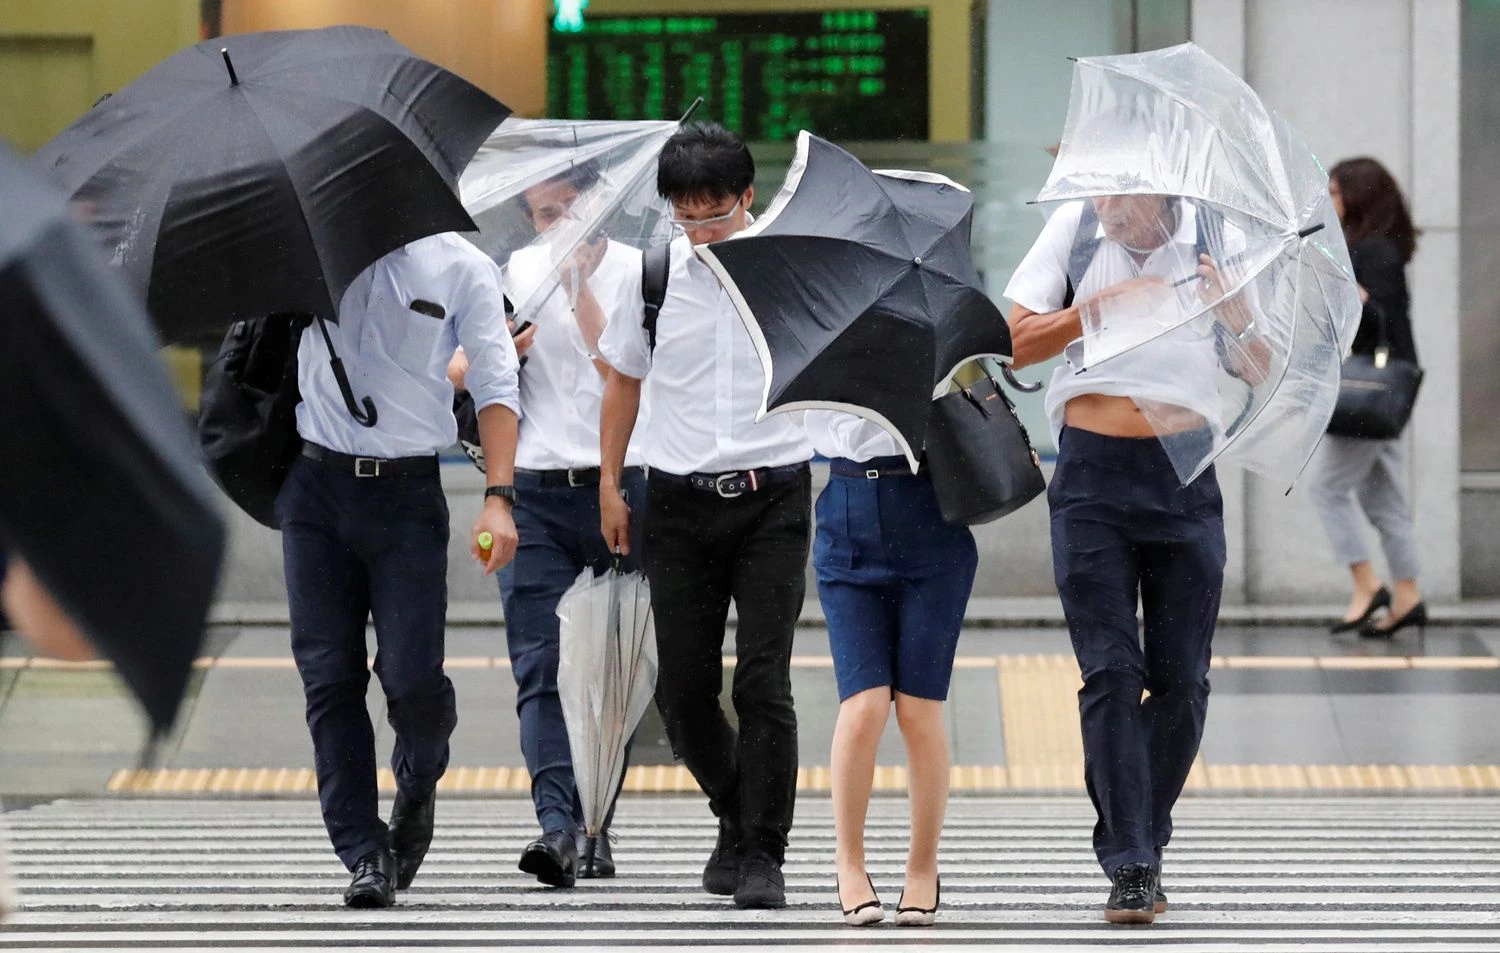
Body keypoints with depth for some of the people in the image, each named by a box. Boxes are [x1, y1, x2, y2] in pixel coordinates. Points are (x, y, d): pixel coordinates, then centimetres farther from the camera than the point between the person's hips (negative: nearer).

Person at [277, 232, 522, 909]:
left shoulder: (463, 268, 3)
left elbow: (495, 387, 1)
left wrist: (498, 497, -9)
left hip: (408, 495, -2)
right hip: (315, 489, 2)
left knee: (412, 676, -8)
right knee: (329, 677, -1)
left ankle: (417, 789, 25)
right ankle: (364, 853, 5)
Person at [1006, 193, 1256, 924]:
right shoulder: (1075, 229, -1)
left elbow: (1256, 370, 5)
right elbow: (1016, 344, -3)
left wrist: (1232, 312, -16)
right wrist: (1100, 307, -16)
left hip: (1184, 476, 1)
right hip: (1092, 474, -1)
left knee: (1181, 678, 1)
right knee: (1111, 671, -7)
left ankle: (1147, 842, 18)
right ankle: (1128, 867, -7)